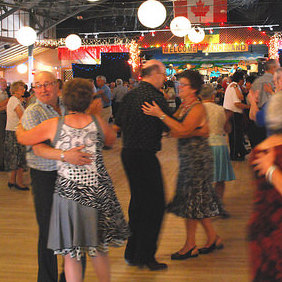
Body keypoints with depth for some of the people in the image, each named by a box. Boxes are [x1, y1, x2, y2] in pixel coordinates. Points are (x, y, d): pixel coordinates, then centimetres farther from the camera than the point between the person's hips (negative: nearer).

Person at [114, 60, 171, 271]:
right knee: (155, 205, 0)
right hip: (145, 156, -9)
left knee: (138, 201, 17)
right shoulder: (155, 96, -14)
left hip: (128, 153, 9)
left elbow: (118, 123, 16)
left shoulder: (130, 94, 9)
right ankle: (146, 256, 3)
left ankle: (132, 253, 25)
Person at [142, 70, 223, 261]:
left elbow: (182, 130, -28)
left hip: (198, 158, -9)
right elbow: (175, 131, 4)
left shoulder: (197, 108, -14)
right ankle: (213, 238, 27)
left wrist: (160, 115, -29)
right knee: (198, 201, 14)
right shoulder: (183, 106, 12)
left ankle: (190, 246, 8)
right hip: (187, 158, 9)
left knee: (191, 200, -2)